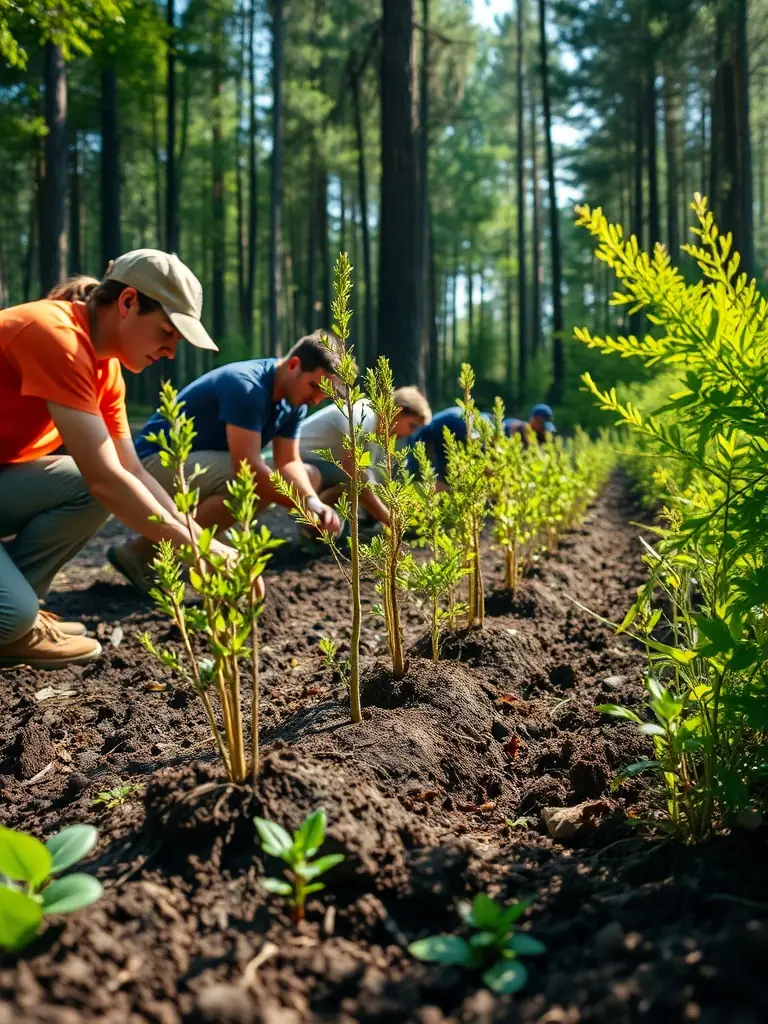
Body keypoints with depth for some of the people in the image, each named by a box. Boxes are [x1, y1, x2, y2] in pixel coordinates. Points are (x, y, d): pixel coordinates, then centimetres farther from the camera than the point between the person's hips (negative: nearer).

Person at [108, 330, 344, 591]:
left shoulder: (293, 401, 1)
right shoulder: (245, 386, -26)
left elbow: (289, 462, -2)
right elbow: (247, 468, -33)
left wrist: (314, 502, -21)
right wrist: (305, 505, -28)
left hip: (200, 463, 10)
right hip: (160, 461, -10)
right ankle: (143, 551, -19)